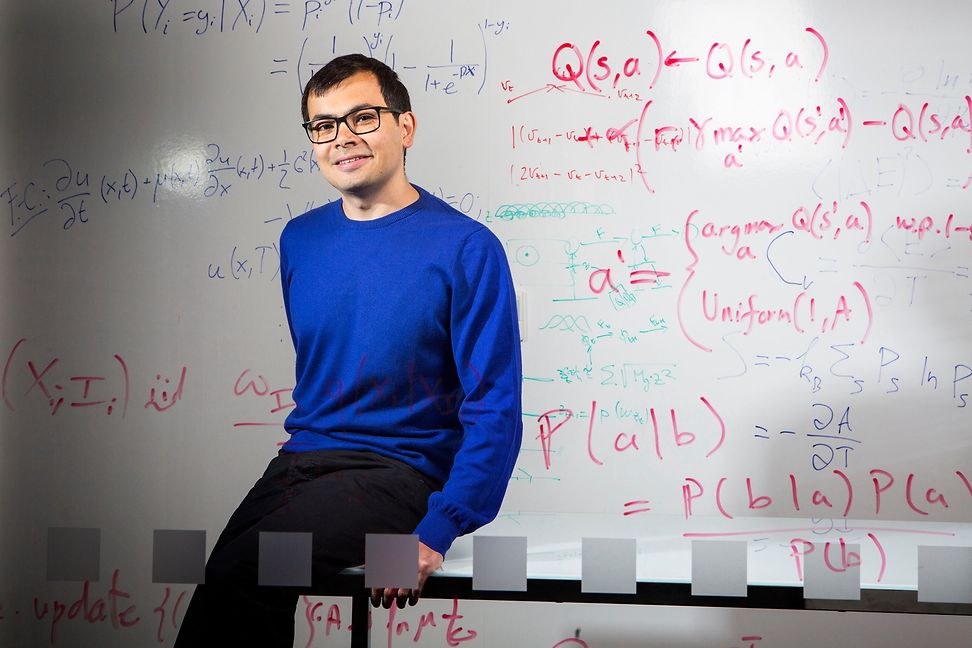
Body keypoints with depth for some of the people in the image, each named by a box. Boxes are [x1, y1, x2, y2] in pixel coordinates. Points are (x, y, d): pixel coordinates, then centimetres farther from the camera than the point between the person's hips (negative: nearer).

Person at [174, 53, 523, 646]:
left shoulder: (466, 248, -9)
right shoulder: (300, 241, 11)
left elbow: (496, 412, -12)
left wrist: (436, 534, -20)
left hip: (401, 471, -5)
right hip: (301, 460, 6)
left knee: (242, 576, -26)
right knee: (223, 584, -18)